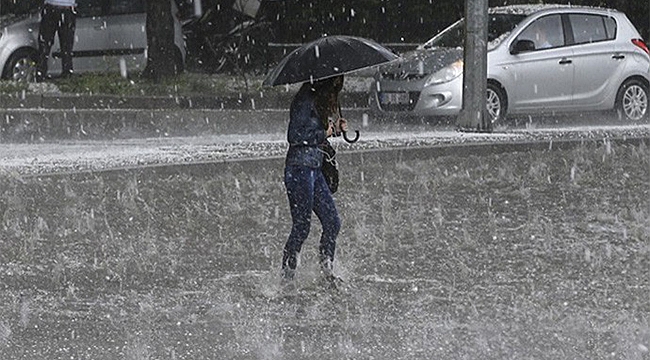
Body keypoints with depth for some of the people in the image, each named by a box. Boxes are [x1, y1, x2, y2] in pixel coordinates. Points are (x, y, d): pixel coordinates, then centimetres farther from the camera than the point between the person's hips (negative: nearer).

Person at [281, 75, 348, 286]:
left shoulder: (323, 100, 14)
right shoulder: (305, 100, -15)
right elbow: (294, 136, -19)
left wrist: (337, 127, 5)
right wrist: (323, 134, -16)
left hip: (314, 169, 9)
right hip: (300, 168, -9)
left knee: (332, 222, 9)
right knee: (302, 226, -6)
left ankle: (326, 272, 18)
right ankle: (286, 277, 1)